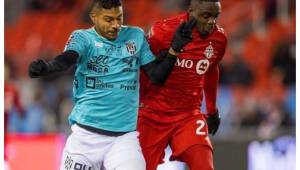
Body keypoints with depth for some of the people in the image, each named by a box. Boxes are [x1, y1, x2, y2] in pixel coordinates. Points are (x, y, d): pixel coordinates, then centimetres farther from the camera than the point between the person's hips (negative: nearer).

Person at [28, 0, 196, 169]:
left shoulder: (136, 36, 9)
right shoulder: (83, 38, 0)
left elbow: (157, 77, 6)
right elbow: (67, 59, -21)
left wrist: (175, 49, -8)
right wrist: (46, 67, -43)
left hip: (125, 135, 1)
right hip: (86, 133, -1)